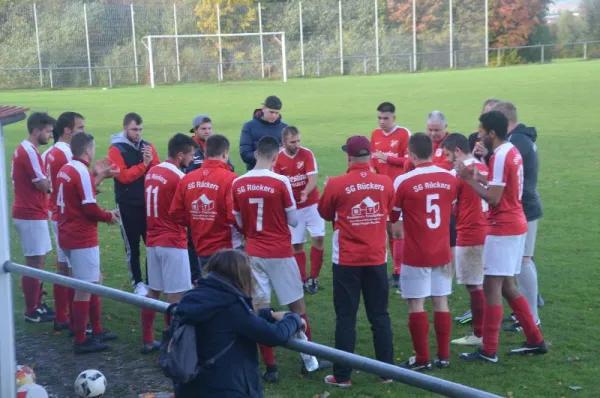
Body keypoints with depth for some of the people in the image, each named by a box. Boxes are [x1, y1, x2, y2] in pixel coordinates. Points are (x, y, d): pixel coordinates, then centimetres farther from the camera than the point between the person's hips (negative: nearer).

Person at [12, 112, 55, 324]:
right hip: (32, 215, -10)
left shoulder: (23, 149, 14)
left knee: (38, 260, 16)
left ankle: (36, 305, 23)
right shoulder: (29, 151, -18)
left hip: (29, 212, 10)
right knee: (34, 263, -4)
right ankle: (32, 312, 3)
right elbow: (43, 184, -20)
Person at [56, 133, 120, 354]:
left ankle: (97, 330, 27)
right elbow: (90, 208, -19)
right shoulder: (82, 171, -17)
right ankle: (81, 341, 4)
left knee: (95, 281, 19)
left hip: (69, 235, 10)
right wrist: (109, 216, -1)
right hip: (82, 239, -10)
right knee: (85, 288, -2)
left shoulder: (65, 170, 12)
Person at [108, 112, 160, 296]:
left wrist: (151, 161, -16)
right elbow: (123, 176, -17)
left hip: (148, 203, 4)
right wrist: (143, 164, -18)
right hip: (128, 205, -4)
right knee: (132, 245, 5)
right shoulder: (116, 150, -7)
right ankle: (137, 282, 15)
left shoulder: (147, 146, 7)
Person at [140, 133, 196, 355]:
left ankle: (147, 341, 19)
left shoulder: (152, 172, 9)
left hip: (152, 241, 8)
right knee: (176, 295, -2)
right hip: (173, 243, -8)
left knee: (153, 291, 14)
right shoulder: (178, 178, -15)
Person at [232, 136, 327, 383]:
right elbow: (294, 220, -5)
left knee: (260, 309, 6)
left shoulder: (238, 184, -2)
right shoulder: (280, 182, -13)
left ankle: (270, 368, 9)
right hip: (280, 253, -3)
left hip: (253, 253, 3)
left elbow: (239, 223, 6)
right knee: (297, 305, 11)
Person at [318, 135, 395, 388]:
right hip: (376, 259, 3)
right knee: (380, 316, 12)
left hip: (347, 261, -2)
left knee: (346, 318, 4)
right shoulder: (385, 183, -3)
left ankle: (342, 375, 7)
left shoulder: (336, 185, -13)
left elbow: (325, 214, 4)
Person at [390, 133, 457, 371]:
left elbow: (391, 217, -1)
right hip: (442, 252, 5)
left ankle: (422, 359, 7)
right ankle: (444, 356, 16)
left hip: (416, 254, -4)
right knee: (441, 302, 10)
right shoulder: (449, 178, -1)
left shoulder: (404, 182, -14)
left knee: (416, 304, 3)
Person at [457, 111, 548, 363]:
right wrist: (477, 177, 6)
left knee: (491, 286, -5)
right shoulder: (512, 152, 11)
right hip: (515, 225, 10)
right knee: (505, 285, 16)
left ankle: (489, 351, -1)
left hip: (502, 228, -10)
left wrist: (468, 179, -13)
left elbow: (493, 198, -21)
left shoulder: (500, 157, -18)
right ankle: (535, 340, 22)